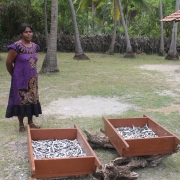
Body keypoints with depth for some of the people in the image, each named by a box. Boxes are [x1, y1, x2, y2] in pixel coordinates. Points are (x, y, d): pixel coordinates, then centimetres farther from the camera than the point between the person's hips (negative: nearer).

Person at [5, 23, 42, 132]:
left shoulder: (35, 46, 4)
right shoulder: (16, 46, -16)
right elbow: (9, 62, -11)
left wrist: (32, 74, 14)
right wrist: (15, 75, 1)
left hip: (32, 79, 6)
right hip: (20, 79, -6)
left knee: (32, 99, 12)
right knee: (21, 100, 3)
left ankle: (30, 122, 26)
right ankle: (21, 125, 16)